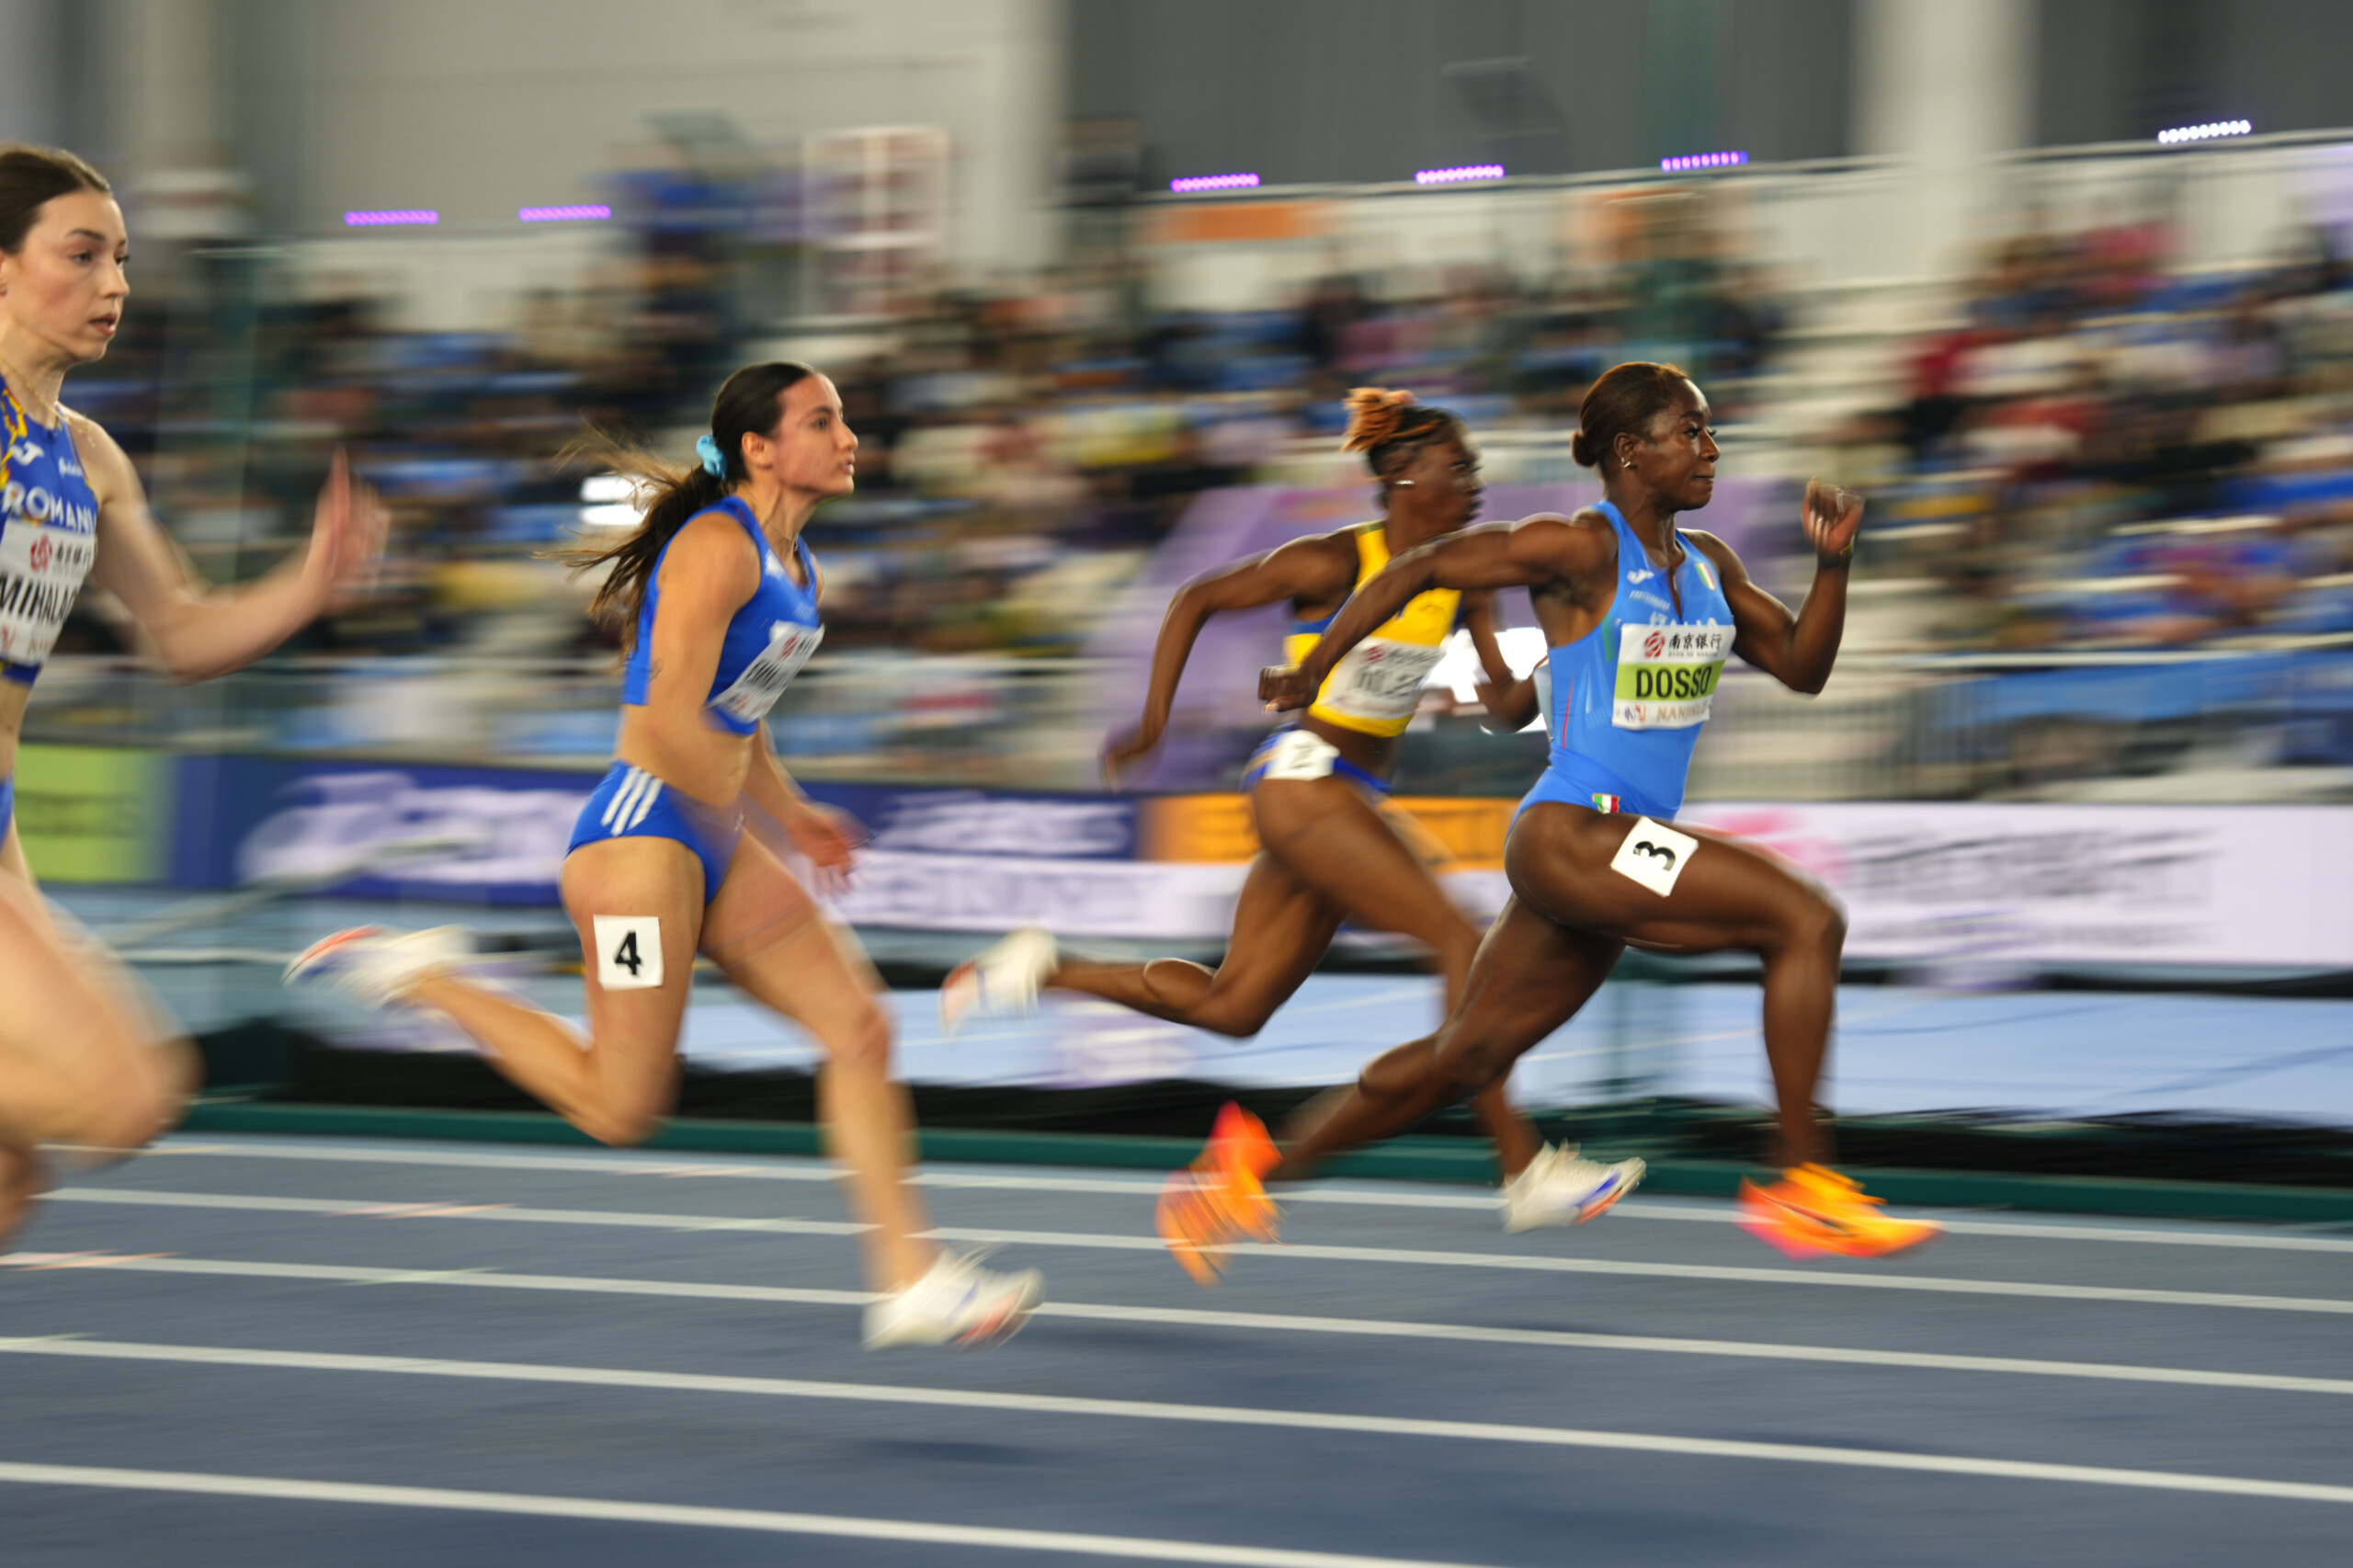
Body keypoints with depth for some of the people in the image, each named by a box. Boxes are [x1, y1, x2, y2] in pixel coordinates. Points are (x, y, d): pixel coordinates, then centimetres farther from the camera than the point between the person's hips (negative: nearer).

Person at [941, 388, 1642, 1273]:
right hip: (1302, 781, -8)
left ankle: (1045, 970, 19)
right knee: (1461, 940, -17)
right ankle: (1525, 1172, -17)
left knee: (1232, 1008, 8)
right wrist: (1154, 720, -2)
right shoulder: (1330, 563, -10)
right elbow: (1197, 601, 0)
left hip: (1357, 799, 8)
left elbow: (1506, 699, 9)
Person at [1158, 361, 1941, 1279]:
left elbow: (1801, 667, 15)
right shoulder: (1580, 551, -11)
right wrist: (1313, 670, 3)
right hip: (1570, 834, -9)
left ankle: (1256, 1168, 25)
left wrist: (1833, 562, -1)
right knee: (1806, 922, -19)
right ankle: (1801, 1188, -16)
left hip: (1613, 853, 9)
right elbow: (1420, 569, -4)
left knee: (1464, 1057, 15)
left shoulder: (1707, 564, 13)